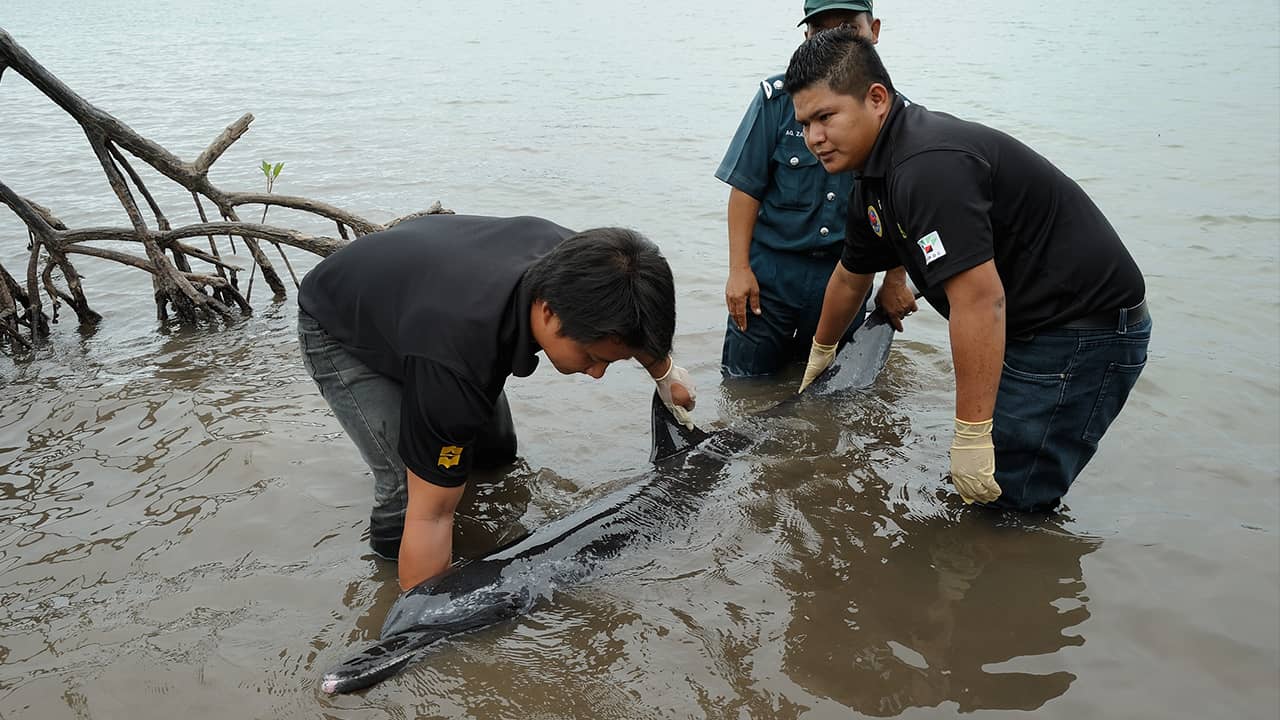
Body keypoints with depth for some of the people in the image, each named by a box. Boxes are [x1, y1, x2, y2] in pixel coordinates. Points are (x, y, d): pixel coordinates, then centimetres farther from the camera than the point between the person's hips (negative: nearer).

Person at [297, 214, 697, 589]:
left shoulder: (570, 259, -28)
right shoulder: (455, 367, -47)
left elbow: (623, 317, -1)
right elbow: (430, 516, -38)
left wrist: (664, 372, 14)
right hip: (339, 333, -7)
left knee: (496, 454, 12)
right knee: (412, 491, -18)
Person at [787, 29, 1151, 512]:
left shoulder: (929, 166, -26)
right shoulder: (876, 183, 8)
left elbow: (981, 299, -32)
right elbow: (850, 277, 26)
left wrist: (971, 437, -29)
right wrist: (821, 351, 42)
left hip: (1082, 334, -10)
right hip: (1033, 329, 10)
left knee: (1005, 506, -8)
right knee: (972, 493, 16)